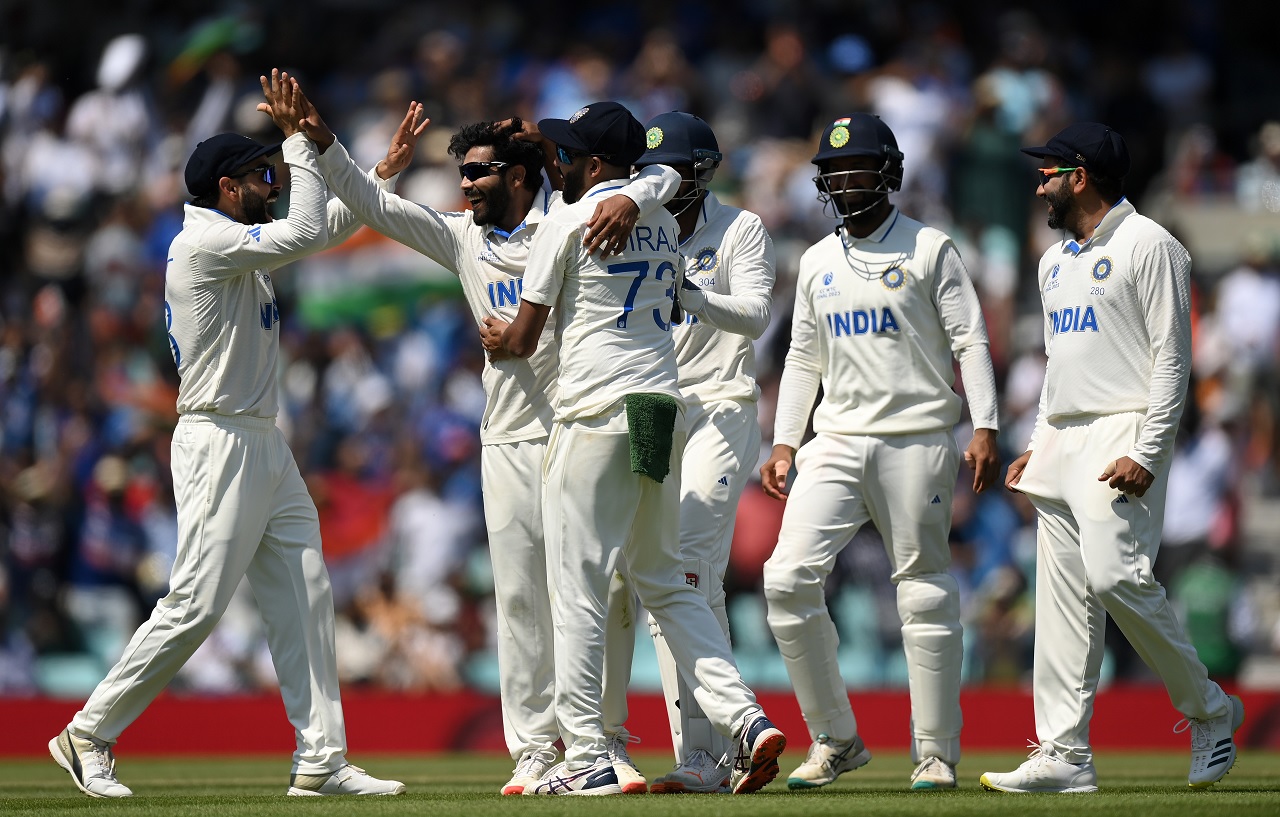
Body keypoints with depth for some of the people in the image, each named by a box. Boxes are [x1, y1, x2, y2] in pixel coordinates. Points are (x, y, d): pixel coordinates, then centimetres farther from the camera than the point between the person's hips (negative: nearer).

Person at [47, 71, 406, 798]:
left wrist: (384, 168, 16)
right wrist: (297, 138, -12)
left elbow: (331, 225, 26)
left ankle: (322, 760, 2)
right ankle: (90, 735, -1)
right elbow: (307, 231, -20)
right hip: (220, 444, -10)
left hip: (266, 448, 10)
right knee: (197, 604, -10)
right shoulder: (205, 241, -12)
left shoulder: (243, 248, 18)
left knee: (305, 597, 4)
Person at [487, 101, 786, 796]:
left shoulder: (567, 223, -5)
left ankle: (586, 758, -5)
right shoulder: (664, 224, 14)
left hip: (595, 413, -7)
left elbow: (523, 339, -1)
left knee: (578, 589, -3)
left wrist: (497, 341, 23)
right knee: (665, 583, 14)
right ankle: (744, 719, -1)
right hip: (665, 411, 7)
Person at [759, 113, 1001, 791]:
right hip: (837, 442, 5)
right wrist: (783, 443, 10)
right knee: (788, 577, -9)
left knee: (924, 594, -3)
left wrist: (984, 429, -14)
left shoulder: (929, 249, 1)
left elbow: (970, 342, -4)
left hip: (917, 438, -5)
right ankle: (835, 740, 0)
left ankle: (936, 754, 5)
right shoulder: (817, 263, 16)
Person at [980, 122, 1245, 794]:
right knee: (1062, 596, 2)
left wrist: (1147, 454, -19)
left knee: (1115, 575, -22)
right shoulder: (1057, 260, 21)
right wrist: (1035, 447, 17)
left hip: (1123, 434, -9)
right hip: (1061, 441, 9)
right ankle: (1064, 753, 0)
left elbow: (1171, 358, -11)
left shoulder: (1148, 246, -6)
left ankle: (1209, 711, -5)